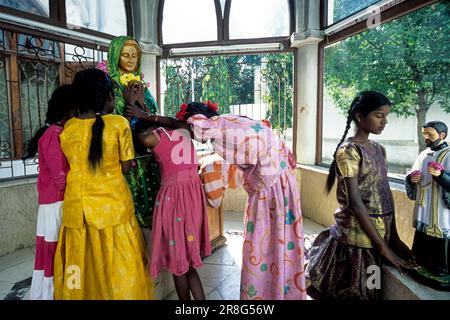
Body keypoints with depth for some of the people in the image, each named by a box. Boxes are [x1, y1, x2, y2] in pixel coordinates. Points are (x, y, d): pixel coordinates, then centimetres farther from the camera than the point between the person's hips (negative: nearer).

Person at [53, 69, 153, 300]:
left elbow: (74, 162, 8)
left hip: (77, 208, 4)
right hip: (113, 207, -3)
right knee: (118, 271, 10)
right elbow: (126, 167, -4)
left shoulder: (68, 127, 2)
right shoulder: (119, 123, -9)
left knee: (81, 270, 16)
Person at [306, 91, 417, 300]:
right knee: (354, 291, 7)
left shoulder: (379, 149, 9)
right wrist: (383, 246, -17)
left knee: (370, 291, 19)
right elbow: (355, 202, -19)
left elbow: (386, 192, 9)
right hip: (357, 237, -7)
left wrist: (394, 237, 4)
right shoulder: (348, 151, -14)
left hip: (382, 234, 7)